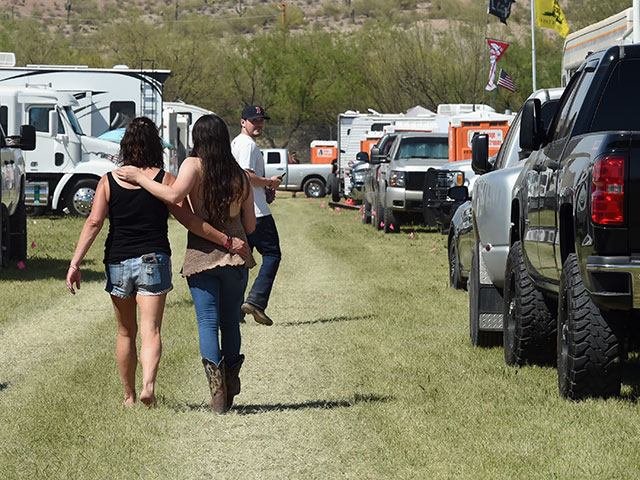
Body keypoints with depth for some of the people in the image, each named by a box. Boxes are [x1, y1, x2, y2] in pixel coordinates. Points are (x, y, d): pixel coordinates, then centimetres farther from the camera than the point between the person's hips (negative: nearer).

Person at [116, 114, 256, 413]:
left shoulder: (194, 165, -6)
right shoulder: (240, 176, 7)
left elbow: (174, 195, -24)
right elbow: (250, 225, 9)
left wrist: (139, 178, -14)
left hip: (201, 255, -3)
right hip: (236, 255, 3)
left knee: (208, 321, -3)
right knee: (230, 320, 16)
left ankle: (217, 386, -18)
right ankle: (230, 385, 22)